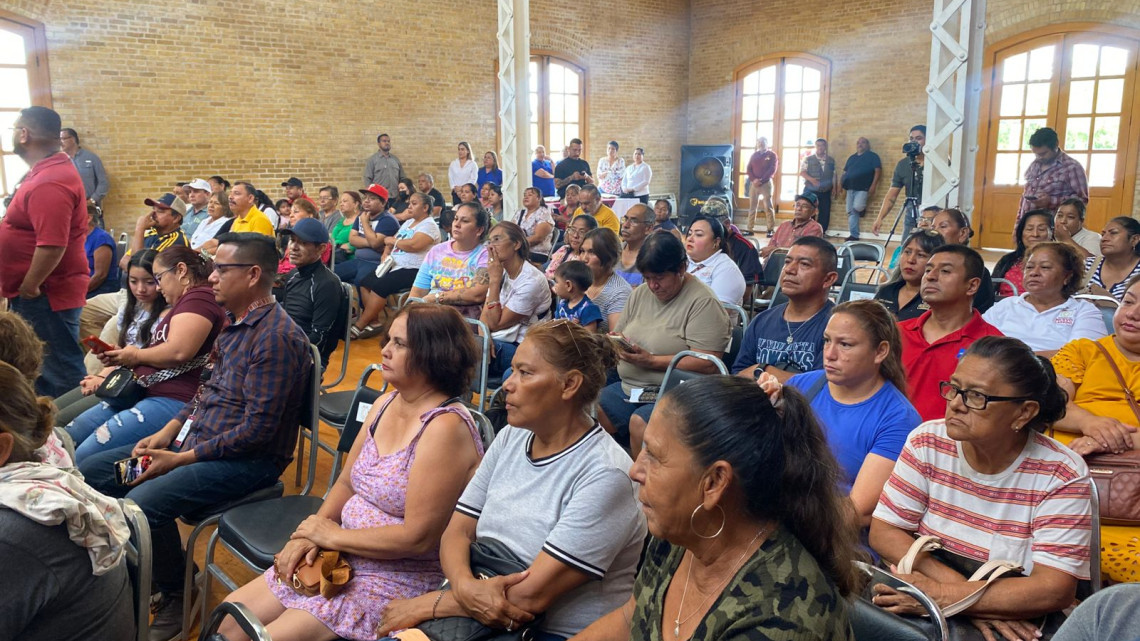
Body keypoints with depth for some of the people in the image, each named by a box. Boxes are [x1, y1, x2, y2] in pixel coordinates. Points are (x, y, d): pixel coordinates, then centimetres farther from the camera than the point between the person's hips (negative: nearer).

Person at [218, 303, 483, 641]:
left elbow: (418, 537, -24)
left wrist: (333, 536, -13)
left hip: (398, 580, -8)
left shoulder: (445, 427, -23)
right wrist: (310, 533, -5)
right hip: (343, 556, 8)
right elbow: (346, 484, 12)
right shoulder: (385, 404, 4)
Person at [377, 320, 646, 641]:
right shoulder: (510, 438, 4)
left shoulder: (604, 475, -18)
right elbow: (458, 531, 3)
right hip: (482, 612, 6)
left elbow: (532, 595, -20)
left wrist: (429, 604, -13)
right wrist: (464, 585, -18)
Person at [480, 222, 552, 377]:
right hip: (494, 342, 7)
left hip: (516, 348, -7)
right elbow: (485, 314, 6)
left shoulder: (531, 281, -17)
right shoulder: (502, 272, 9)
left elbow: (495, 323, -15)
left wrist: (495, 280, -17)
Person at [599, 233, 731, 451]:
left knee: (640, 424, -31)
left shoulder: (703, 302, -10)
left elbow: (707, 364, -19)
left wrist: (651, 361, -20)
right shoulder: (640, 294, 13)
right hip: (629, 388, 7)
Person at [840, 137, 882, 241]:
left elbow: (878, 171, -4)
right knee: (851, 212, 2)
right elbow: (845, 172, 23)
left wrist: (873, 185, -15)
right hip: (851, 188, 6)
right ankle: (853, 235, 6)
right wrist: (841, 184, 7)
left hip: (863, 188, -6)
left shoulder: (872, 156, 4)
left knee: (857, 207, -24)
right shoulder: (851, 157, 21)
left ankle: (862, 208, 14)